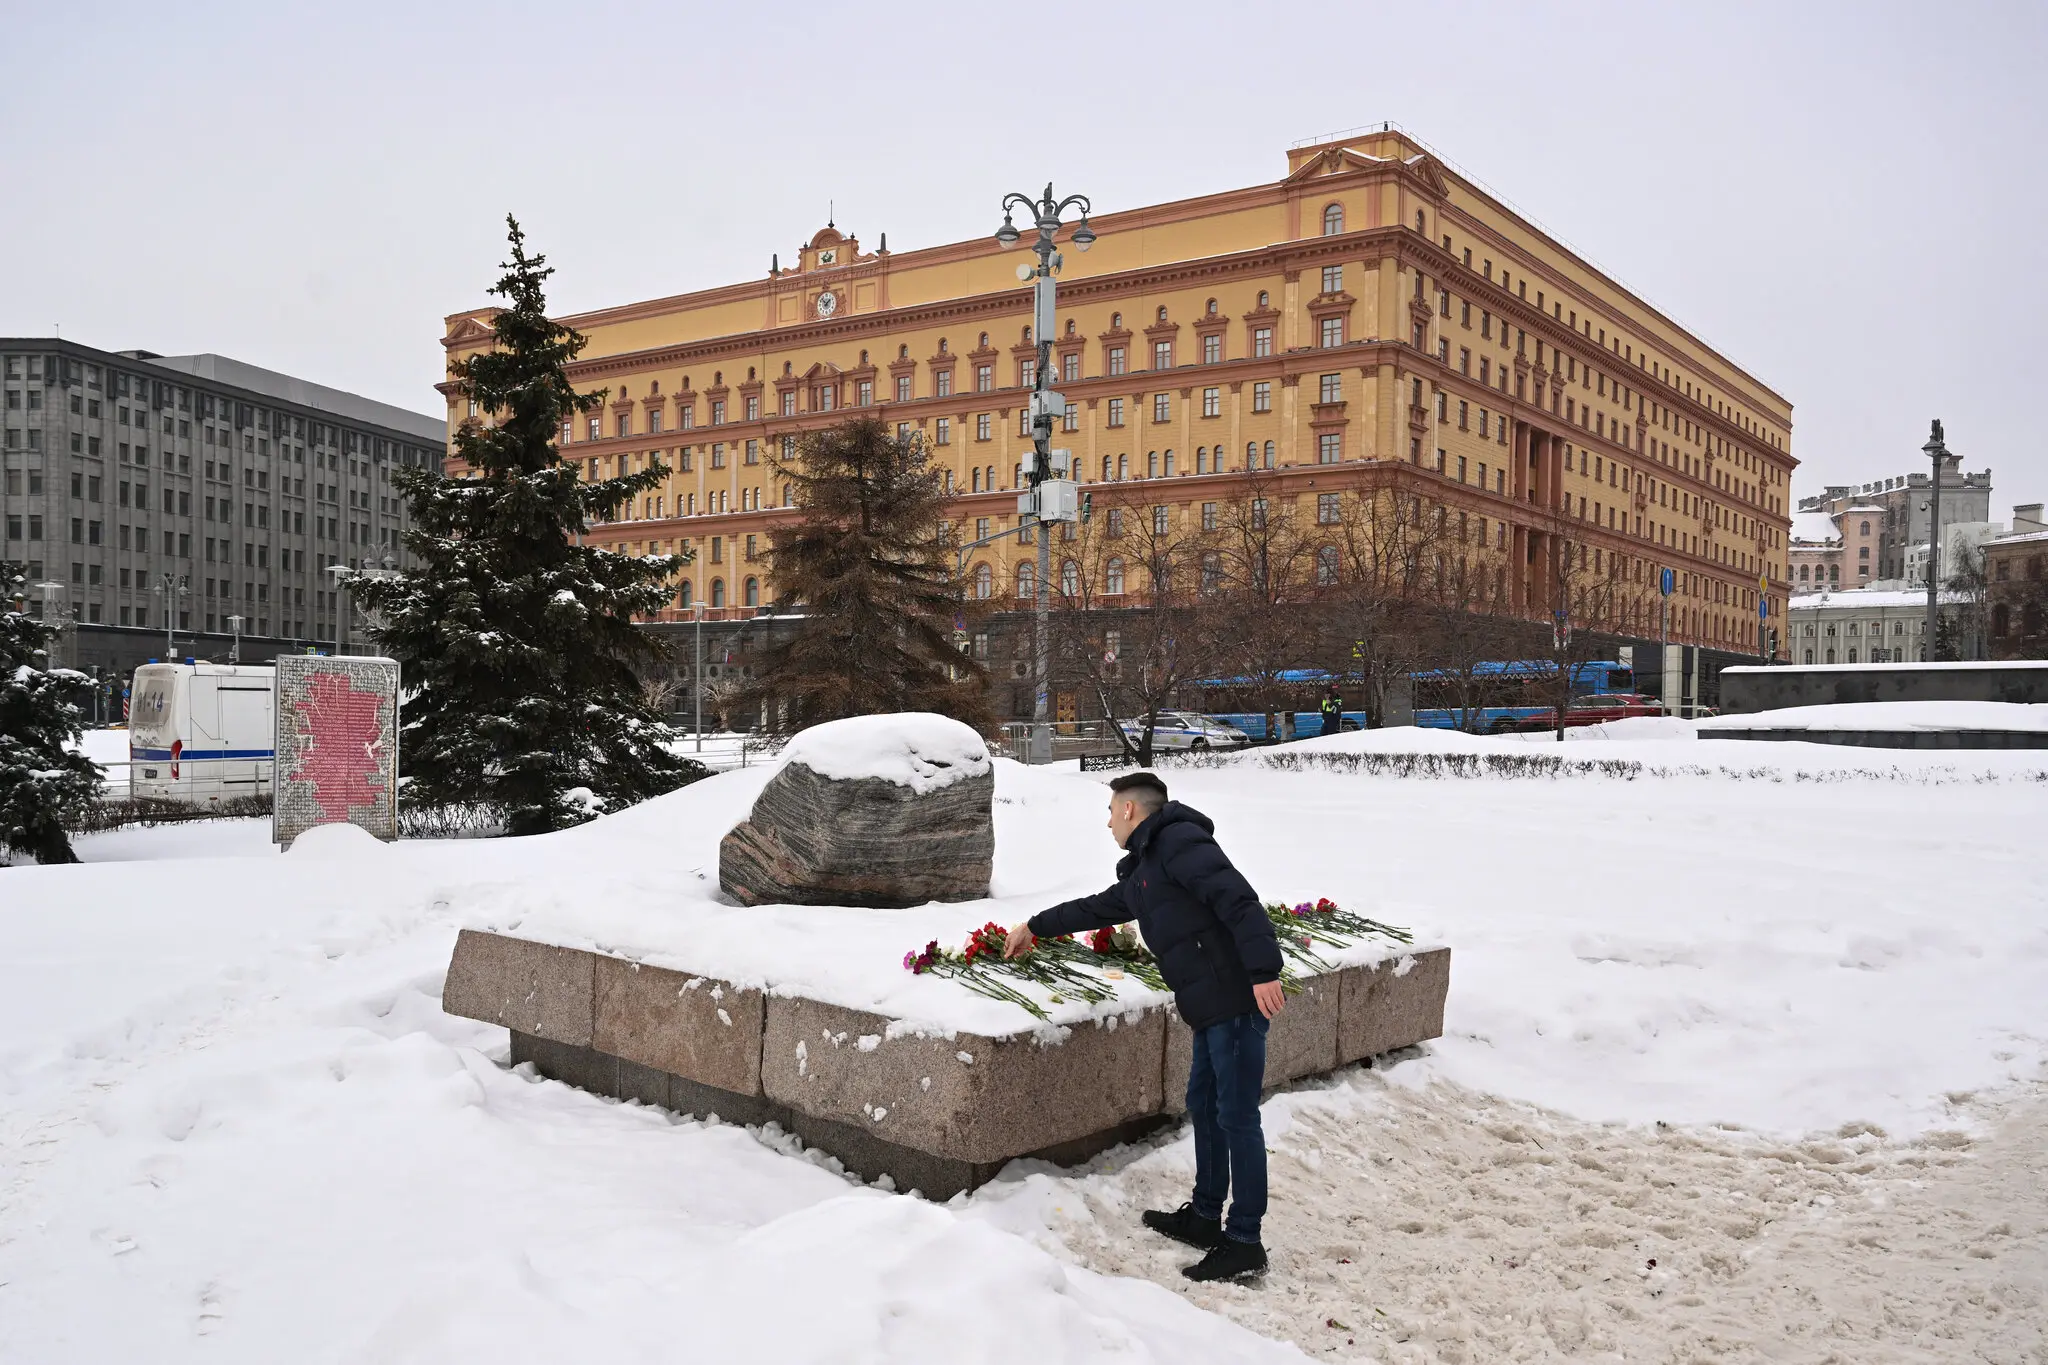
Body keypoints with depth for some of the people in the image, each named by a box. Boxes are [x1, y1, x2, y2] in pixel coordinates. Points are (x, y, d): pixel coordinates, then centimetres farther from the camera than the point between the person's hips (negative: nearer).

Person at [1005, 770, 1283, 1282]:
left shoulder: (1178, 840, -11)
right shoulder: (1143, 870, 20)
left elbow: (1237, 899, -21)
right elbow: (1099, 908, 36)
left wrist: (1263, 971, -28)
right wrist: (1035, 927, 43)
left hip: (1237, 1000, -10)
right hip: (1210, 1007, 10)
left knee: (1236, 1116, -4)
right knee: (1204, 1105, 18)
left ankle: (1244, 1244, 4)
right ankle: (1205, 1216, 32)